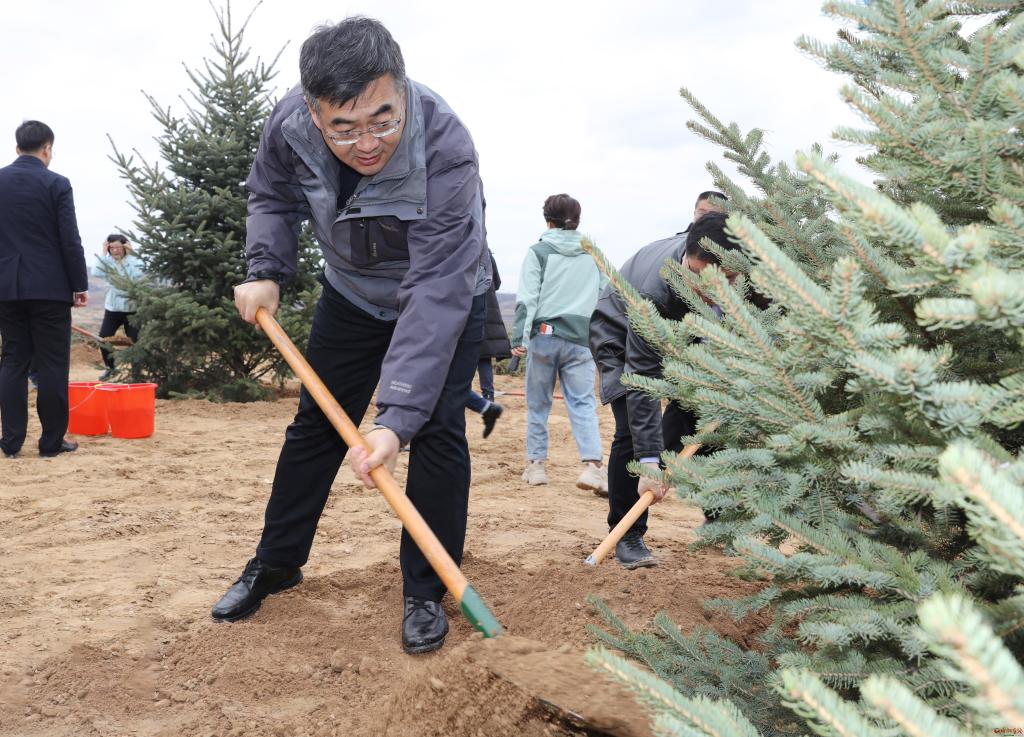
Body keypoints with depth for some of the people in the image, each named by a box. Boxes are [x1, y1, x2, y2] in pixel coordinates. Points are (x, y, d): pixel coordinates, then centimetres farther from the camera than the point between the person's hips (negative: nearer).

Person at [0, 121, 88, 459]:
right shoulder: (57, 184, -6)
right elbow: (70, 240, -9)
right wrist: (80, 285, -2)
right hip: (50, 287, -4)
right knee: (52, 365, 1)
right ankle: (52, 441, 3)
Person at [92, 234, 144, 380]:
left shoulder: (134, 261, -8)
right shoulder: (108, 262, -1)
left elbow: (137, 277, -27)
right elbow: (96, 272, -18)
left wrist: (129, 255, -24)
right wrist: (103, 253, -16)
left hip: (131, 309, -3)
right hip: (112, 308, 3)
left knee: (134, 341, -6)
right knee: (103, 338, -1)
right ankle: (109, 368, 17)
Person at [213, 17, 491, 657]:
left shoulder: (446, 151, -41)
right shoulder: (291, 124, -26)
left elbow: (435, 294, -43)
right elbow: (273, 195, 0)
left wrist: (398, 417, -45)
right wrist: (265, 272, -15)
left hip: (445, 297, -4)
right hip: (352, 293, 4)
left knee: (436, 431, -12)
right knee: (316, 425, 10)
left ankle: (425, 592, 4)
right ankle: (276, 563, 27)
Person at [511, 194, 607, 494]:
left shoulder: (538, 252, 1)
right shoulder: (593, 255, 12)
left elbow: (527, 298, -7)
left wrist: (519, 337, -10)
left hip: (544, 335, -2)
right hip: (581, 338, 2)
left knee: (538, 403, 10)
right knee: (583, 403, 0)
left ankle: (536, 464, 15)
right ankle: (592, 464, -17)